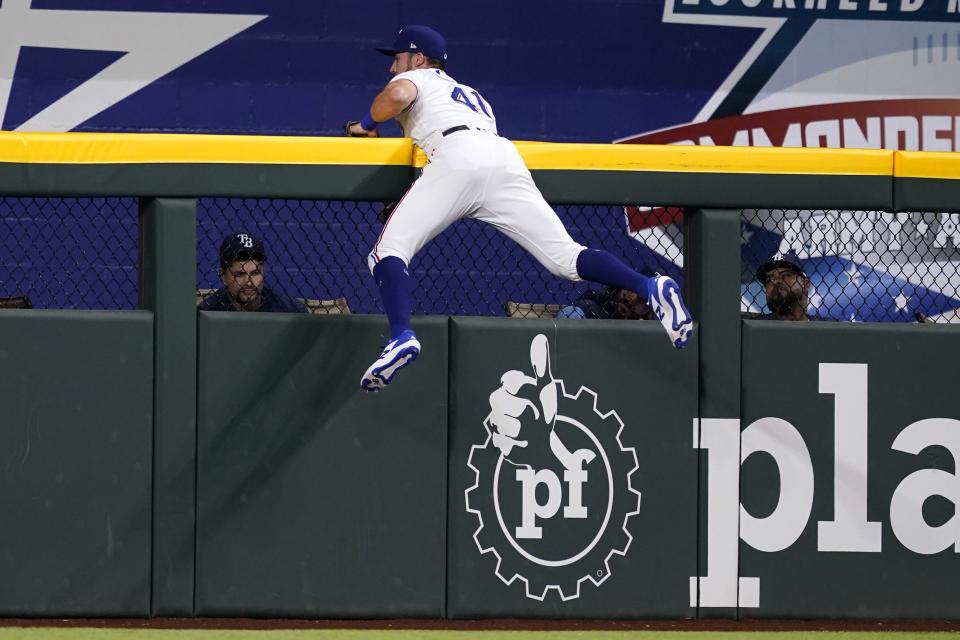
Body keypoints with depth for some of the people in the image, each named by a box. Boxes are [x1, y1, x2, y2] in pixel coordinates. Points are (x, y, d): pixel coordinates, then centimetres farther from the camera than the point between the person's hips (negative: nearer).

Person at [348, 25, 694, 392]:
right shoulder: (471, 94, 43)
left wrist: (365, 124, 18)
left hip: (456, 156, -6)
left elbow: (399, 94, -1)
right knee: (565, 257, 0)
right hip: (507, 160, 6)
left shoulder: (414, 78, 24)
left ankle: (402, 335, -32)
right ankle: (649, 287, -23)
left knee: (388, 251, -6)